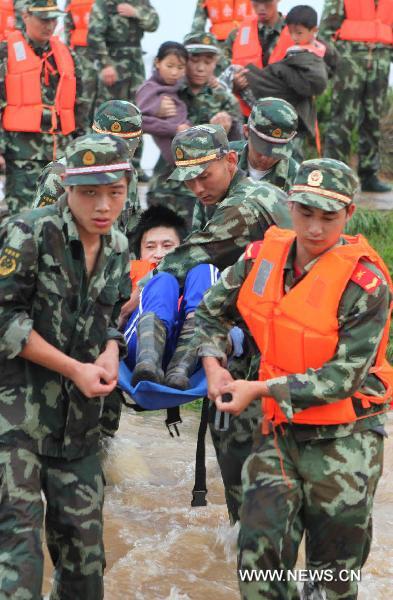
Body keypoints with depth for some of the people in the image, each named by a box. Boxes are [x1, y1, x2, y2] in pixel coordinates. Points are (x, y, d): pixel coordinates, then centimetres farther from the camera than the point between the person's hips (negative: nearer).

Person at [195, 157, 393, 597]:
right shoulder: (263, 257, -3)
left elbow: (344, 375, -20)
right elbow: (210, 311, 12)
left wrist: (261, 390, -24)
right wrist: (213, 364, -7)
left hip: (343, 440, -4)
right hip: (279, 430, 4)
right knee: (259, 551, -3)